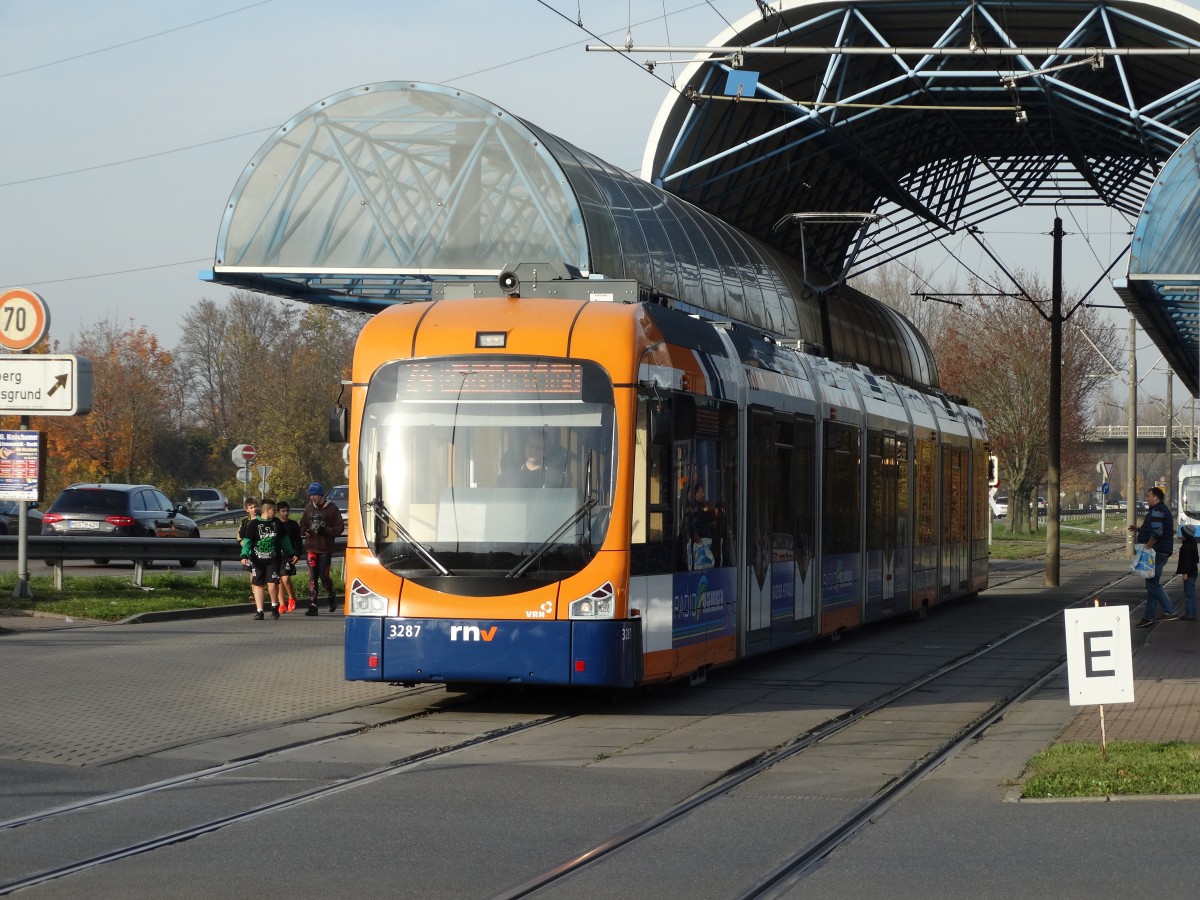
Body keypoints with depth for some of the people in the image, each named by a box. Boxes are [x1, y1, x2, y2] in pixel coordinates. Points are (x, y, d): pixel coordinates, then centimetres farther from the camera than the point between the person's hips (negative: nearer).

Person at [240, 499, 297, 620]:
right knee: (258, 584, 3)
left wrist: (291, 554, 22)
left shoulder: (277, 523, 7)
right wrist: (244, 555, -19)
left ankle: (275, 607, 10)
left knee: (272, 584, -11)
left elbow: (284, 540, 18)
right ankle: (259, 610, 11)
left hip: (274, 560, 1)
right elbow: (247, 541, -6)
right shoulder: (254, 524, -4)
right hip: (258, 560, -1)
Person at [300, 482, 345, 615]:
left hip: (325, 549, -3)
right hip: (311, 548, 3)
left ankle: (330, 596, 27)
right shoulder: (309, 508, 10)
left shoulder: (332, 509, -3)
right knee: (312, 577, -3)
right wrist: (305, 531, -5)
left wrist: (325, 530, -18)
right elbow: (302, 525, 18)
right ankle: (312, 605, -3)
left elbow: (340, 527, -4)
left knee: (324, 576, -2)